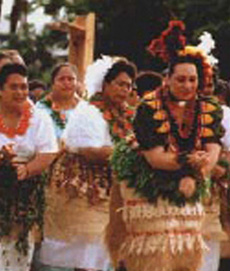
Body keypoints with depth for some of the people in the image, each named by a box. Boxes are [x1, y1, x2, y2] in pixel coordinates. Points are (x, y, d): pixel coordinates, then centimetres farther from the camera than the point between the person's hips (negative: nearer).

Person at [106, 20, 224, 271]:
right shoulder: (150, 110, -16)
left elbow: (212, 154, -11)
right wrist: (189, 161, -30)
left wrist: (192, 178, -26)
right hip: (148, 193, -5)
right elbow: (156, 158, -21)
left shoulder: (207, 110, -3)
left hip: (188, 191, 5)